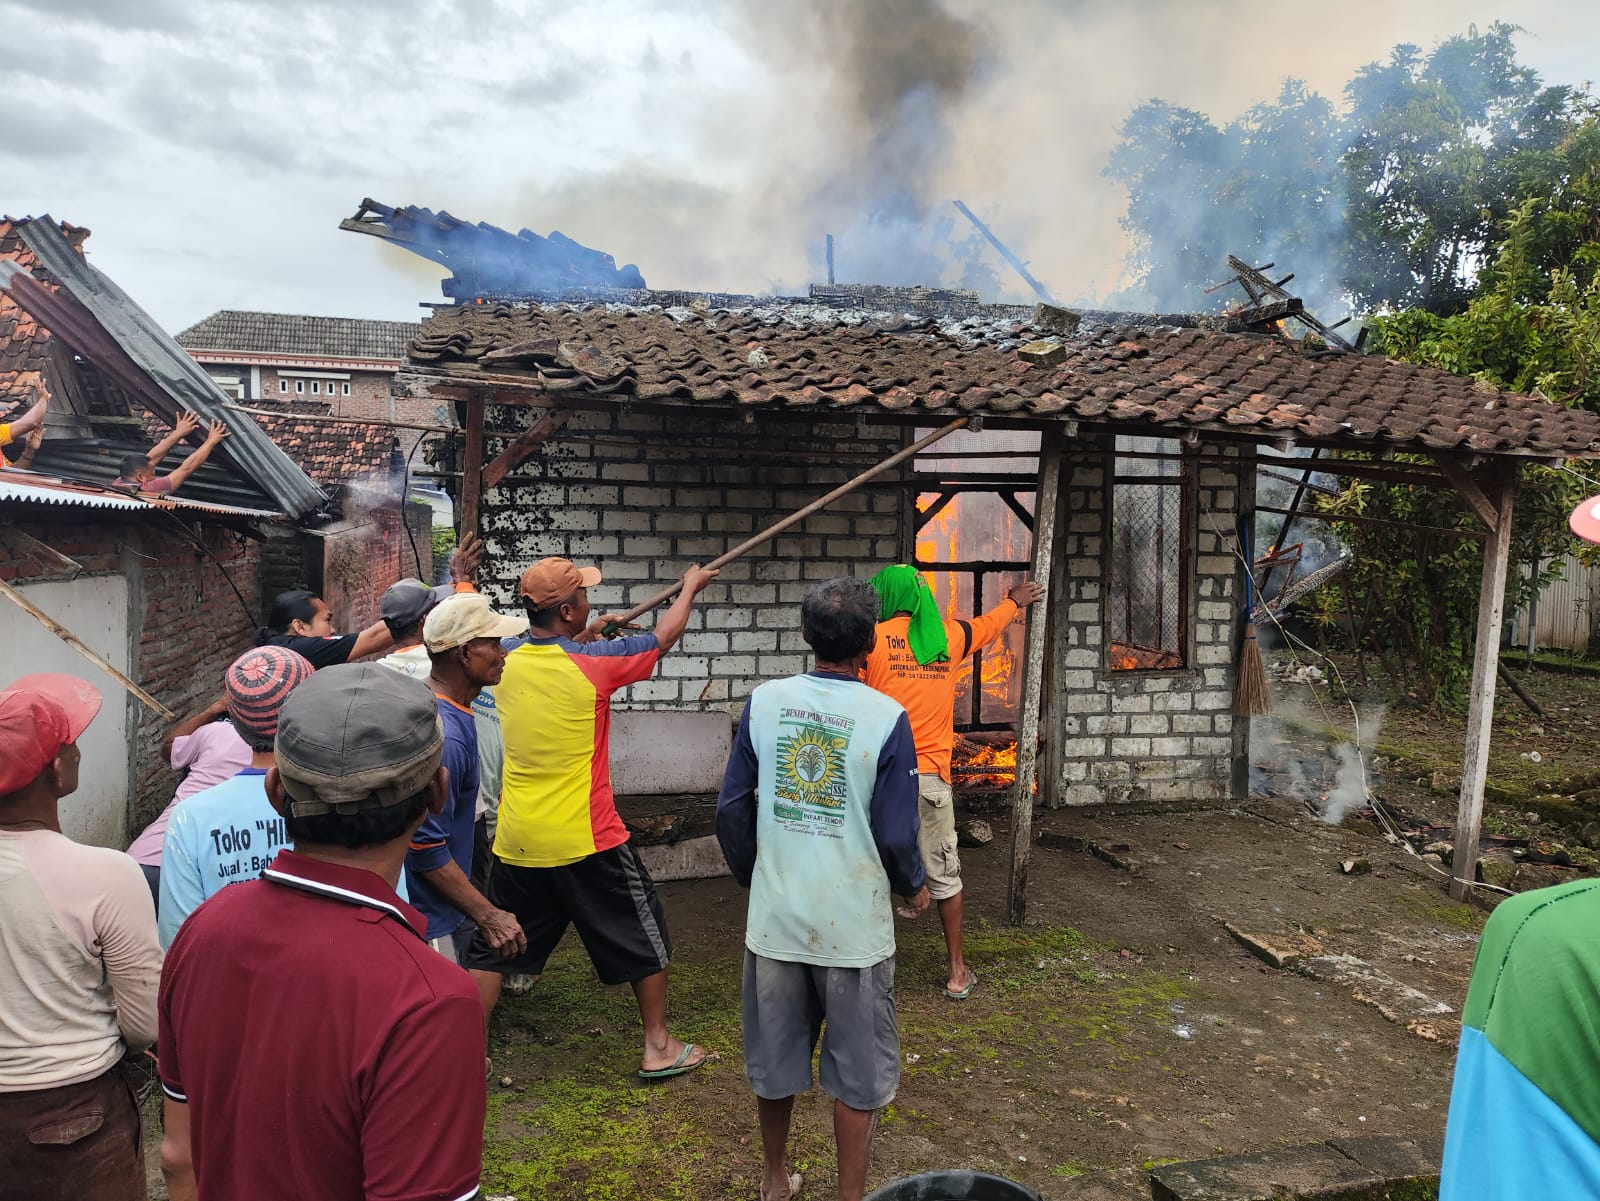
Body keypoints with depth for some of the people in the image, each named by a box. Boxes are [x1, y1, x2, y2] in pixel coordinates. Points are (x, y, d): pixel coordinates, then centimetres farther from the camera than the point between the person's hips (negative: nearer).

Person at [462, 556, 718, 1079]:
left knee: (491, 948, 18)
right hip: (585, 841, -4)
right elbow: (664, 637, 2)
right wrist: (690, 588, 17)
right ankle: (658, 1047, 24)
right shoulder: (593, 663, -15)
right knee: (644, 937, 14)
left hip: (516, 841, 5)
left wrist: (586, 636, 27)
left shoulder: (507, 664, -1)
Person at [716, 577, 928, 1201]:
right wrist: (914, 886, 9)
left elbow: (731, 808, 0)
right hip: (854, 925, -3)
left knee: (774, 1060, 21)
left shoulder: (764, 702, -5)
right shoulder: (886, 718, -14)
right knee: (856, 1076, 14)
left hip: (774, 916, 4)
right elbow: (896, 834, -12)